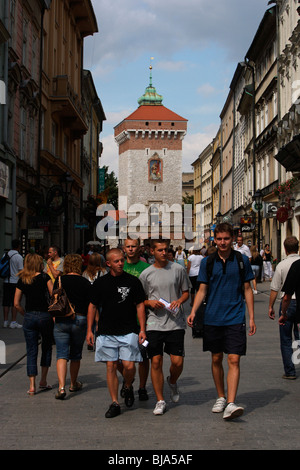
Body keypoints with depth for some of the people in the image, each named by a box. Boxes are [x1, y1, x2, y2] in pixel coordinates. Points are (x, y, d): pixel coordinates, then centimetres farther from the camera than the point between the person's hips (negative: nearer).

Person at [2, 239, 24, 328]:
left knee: (6, 302, 8)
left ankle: (5, 321, 11)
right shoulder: (19, 257, -10)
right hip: (15, 282, -5)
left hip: (6, 281, 5)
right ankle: (13, 322, 0)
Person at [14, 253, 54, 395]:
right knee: (47, 347, 16)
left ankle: (32, 386, 1)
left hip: (29, 317, 2)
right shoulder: (44, 277, -4)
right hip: (44, 315, -2)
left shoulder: (21, 280, 6)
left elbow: (16, 304, 6)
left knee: (31, 351, 6)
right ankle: (43, 381, 20)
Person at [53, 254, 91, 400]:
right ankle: (74, 384, 31)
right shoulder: (85, 283, -1)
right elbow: (89, 305, 3)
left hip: (61, 321, -1)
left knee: (62, 355, -2)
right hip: (79, 320, 1)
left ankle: (61, 387, -17)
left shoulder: (59, 280, -2)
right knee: (76, 355, 15)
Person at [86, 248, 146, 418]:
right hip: (106, 332, 2)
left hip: (129, 332, -1)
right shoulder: (100, 282, 5)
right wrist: (89, 330, 6)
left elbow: (140, 305, 3)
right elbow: (93, 306, 11)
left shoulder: (133, 281, 1)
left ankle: (128, 387, 23)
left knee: (129, 365, -9)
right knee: (111, 367, 2)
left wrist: (142, 330, -3)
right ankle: (115, 403, 11)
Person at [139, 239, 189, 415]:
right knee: (156, 362, -2)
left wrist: (179, 301, -8)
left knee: (177, 361, -4)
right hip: (155, 323, 0)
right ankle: (160, 401, 11)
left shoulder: (178, 269, 4)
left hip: (175, 323, 0)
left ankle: (172, 382, 31)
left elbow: (186, 292, 12)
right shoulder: (146, 274, 5)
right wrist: (150, 303, -8)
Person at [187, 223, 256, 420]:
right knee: (216, 359, 11)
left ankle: (231, 404, -14)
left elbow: (248, 289, 6)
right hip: (213, 318, 2)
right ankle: (221, 397, 27)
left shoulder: (242, 260, 1)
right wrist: (193, 312, -8)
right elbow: (202, 290, 6)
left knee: (234, 360, -10)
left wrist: (251, 318, 2)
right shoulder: (207, 262, 3)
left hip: (235, 318, -2)